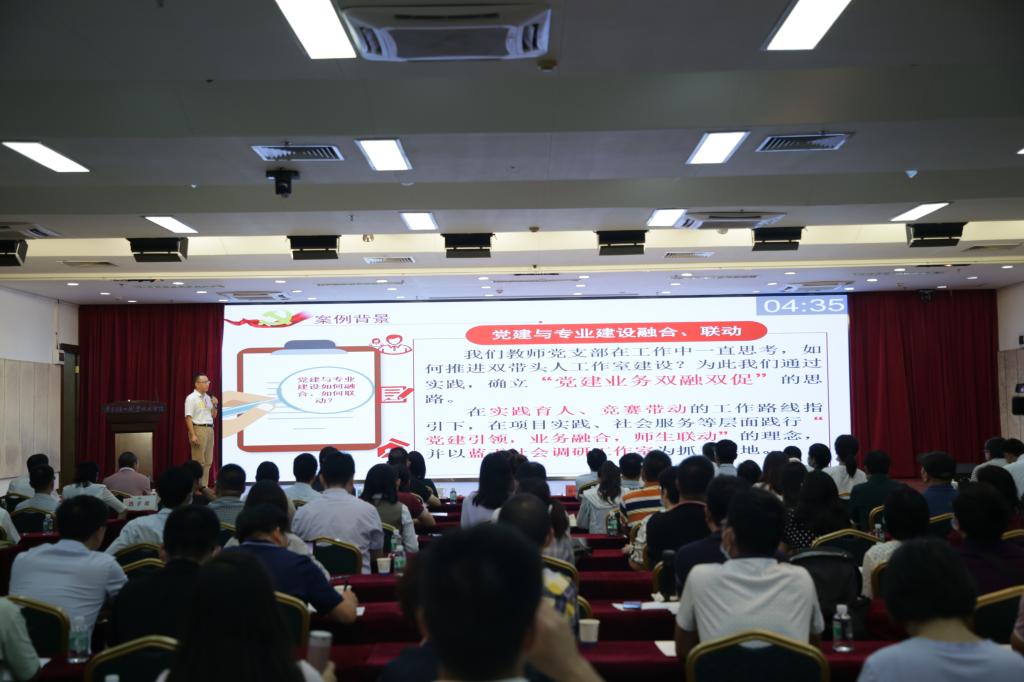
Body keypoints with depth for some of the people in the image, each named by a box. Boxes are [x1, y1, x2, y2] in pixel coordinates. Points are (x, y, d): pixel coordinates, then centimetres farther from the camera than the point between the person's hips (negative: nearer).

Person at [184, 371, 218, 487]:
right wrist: (193, 435, -20)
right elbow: (188, 418, -13)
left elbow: (214, 416, 20)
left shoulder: (208, 398, 15)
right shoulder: (191, 398, -7)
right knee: (199, 461, -7)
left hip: (210, 429, 8)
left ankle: (204, 486, 17)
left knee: (208, 461, 10)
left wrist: (214, 405, 0)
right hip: (198, 429, -8)